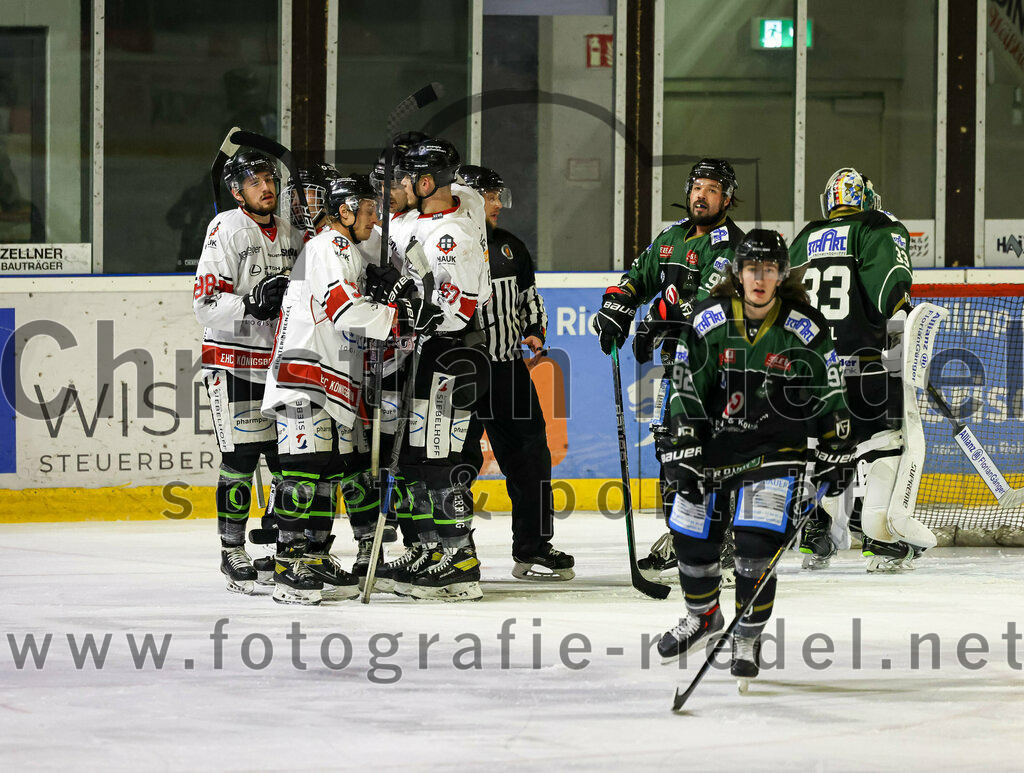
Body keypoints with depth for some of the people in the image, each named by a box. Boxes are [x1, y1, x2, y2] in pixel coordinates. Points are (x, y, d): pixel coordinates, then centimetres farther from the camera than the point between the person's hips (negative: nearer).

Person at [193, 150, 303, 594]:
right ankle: (233, 554, 1)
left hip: (280, 364, 6)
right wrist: (253, 304, -28)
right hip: (233, 362, -6)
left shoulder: (290, 236, 12)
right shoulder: (226, 230, -9)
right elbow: (206, 304, -16)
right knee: (241, 458, -7)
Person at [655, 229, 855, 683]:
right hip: (714, 447, 2)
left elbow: (829, 395, 0)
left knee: (756, 544, -15)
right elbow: (685, 392, -5)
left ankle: (748, 637, 3)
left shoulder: (805, 331, -9)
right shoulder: (708, 323, -8)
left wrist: (836, 454, 0)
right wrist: (681, 454, -10)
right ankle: (703, 615, 37)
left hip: (777, 450, -2)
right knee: (693, 539, 8)